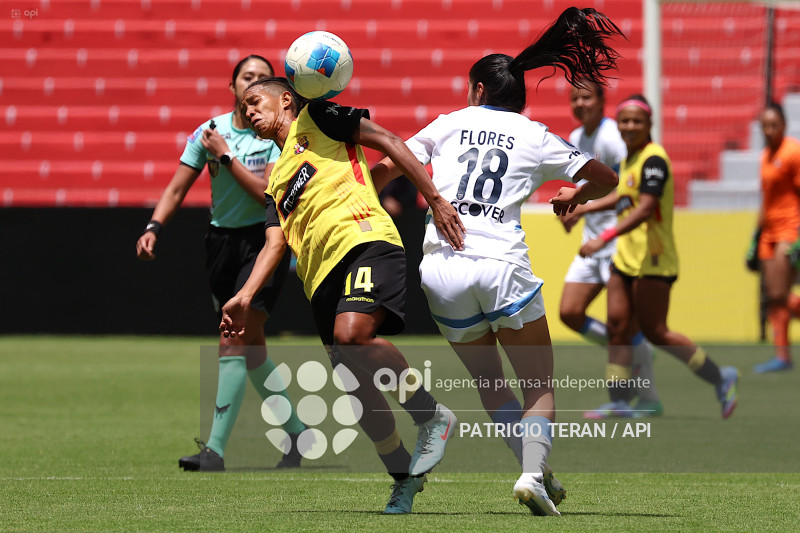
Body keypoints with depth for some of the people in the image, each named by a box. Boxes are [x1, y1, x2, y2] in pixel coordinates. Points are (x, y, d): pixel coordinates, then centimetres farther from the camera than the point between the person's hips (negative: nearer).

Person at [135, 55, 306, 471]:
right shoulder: (210, 132, 4)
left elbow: (268, 192, -18)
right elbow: (177, 188, 3)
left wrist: (225, 156, -15)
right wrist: (154, 227, -12)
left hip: (263, 242, -5)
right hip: (221, 242, 5)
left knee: (233, 342, -17)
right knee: (251, 348, 11)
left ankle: (215, 451, -20)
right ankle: (296, 432, 29)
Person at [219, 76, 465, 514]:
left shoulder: (316, 118, 13)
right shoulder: (277, 181, 31)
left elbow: (389, 142, 5)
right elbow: (275, 244, 22)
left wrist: (435, 200, -6)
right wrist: (245, 296, 6)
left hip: (364, 238, -7)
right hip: (322, 277, 7)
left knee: (351, 333, -32)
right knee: (357, 388, -1)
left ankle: (432, 417, -17)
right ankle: (405, 478, 13)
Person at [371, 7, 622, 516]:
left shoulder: (450, 124, 15)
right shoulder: (536, 137, 12)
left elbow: (386, 167, 13)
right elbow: (608, 180, 19)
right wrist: (575, 197, 39)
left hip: (440, 269, 2)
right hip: (502, 265, -2)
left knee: (489, 383, 18)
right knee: (540, 387, 6)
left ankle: (537, 472, 2)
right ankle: (534, 473, -19)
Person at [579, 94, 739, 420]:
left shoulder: (653, 159, -15)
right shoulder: (628, 160, 13)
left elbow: (645, 209, -27)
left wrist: (605, 238, -35)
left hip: (652, 260, -9)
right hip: (626, 257, 9)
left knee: (654, 332, -5)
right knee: (617, 326, -1)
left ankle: (721, 378, 8)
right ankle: (619, 402, 0)